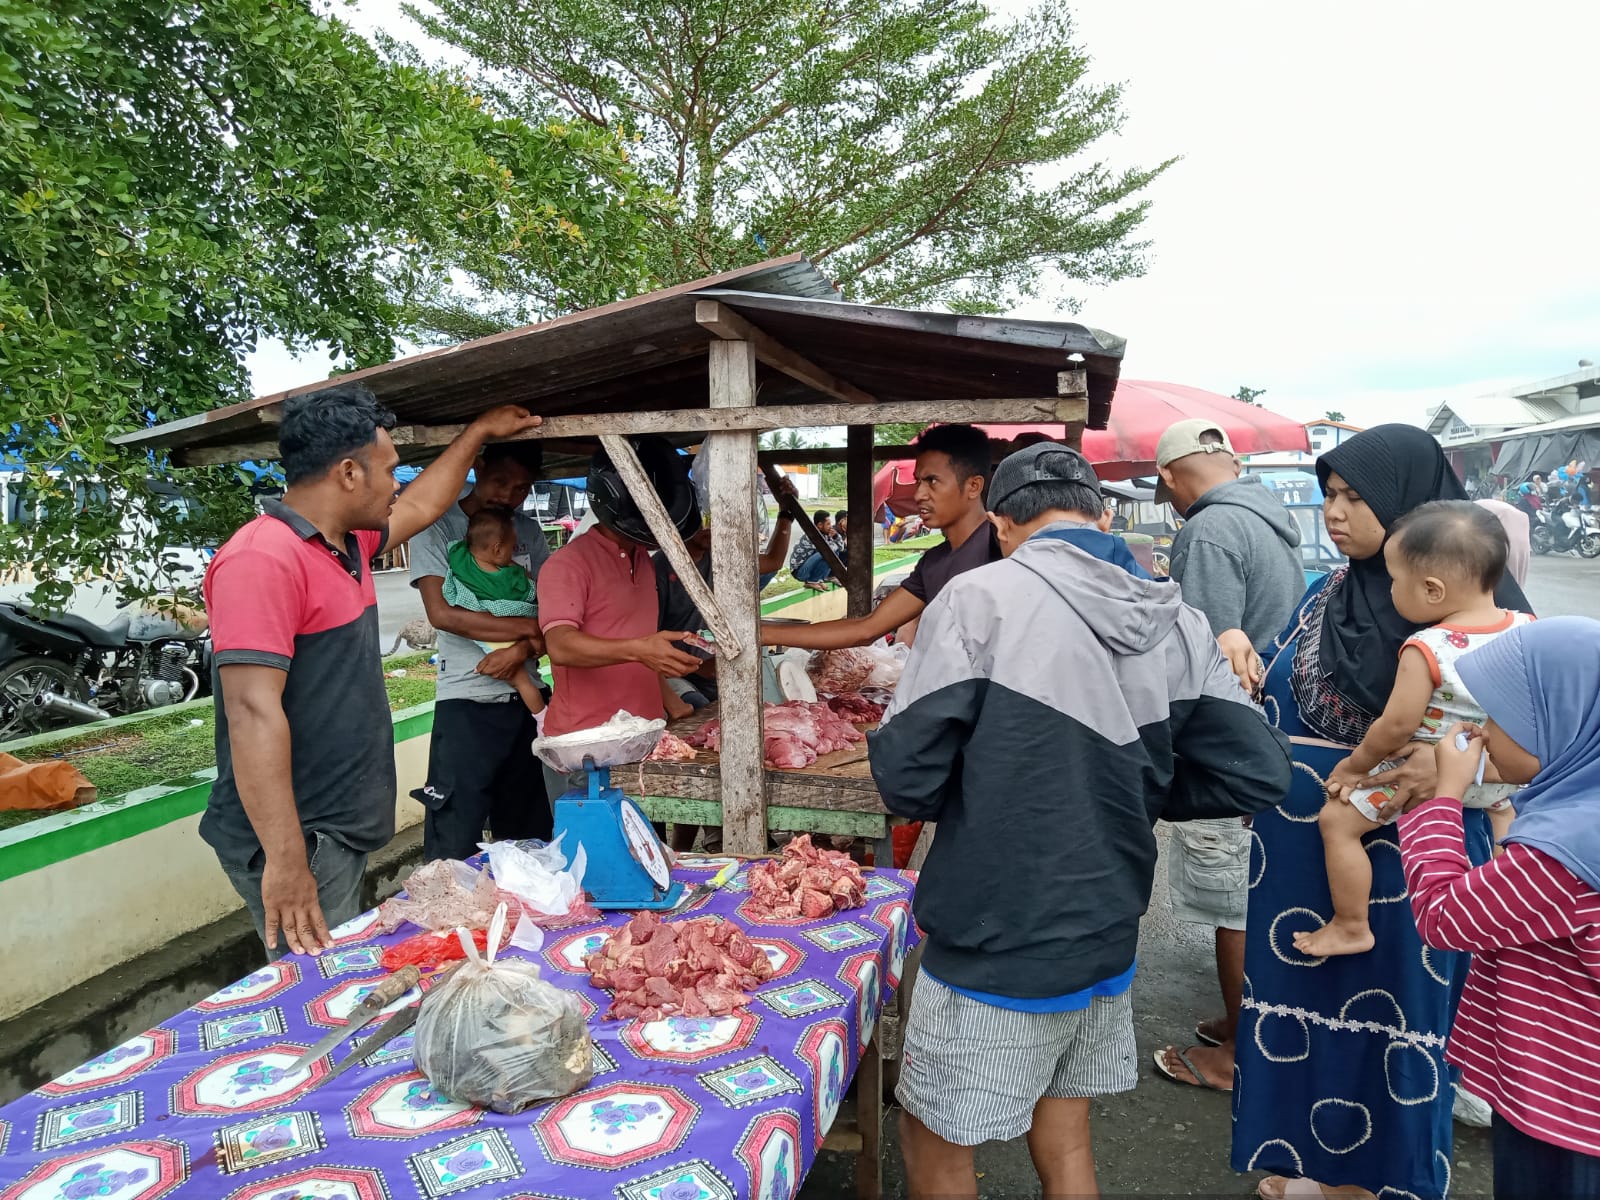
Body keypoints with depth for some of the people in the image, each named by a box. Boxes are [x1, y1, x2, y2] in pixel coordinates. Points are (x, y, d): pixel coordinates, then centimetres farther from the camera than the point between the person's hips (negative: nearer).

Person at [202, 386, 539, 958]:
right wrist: (286, 860, -29)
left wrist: (480, 431, 37)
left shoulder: (347, 542, 11)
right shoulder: (265, 558, -19)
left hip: (341, 830, 10)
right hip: (297, 843, -10)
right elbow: (253, 713, -26)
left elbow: (421, 507, 30)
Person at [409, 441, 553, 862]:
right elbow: (442, 613, -12)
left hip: (525, 696, 5)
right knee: (455, 845, -4)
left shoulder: (529, 532, 13)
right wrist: (528, 628, -11)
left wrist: (522, 649, -12)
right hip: (466, 702, -4)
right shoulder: (437, 527, -1)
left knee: (528, 834, 11)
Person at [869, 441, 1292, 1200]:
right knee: (1063, 1137, 24)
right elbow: (1259, 776, -1)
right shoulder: (1177, 621, -2)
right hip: (1106, 939, 6)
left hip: (995, 950, -5)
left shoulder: (980, 597, -18)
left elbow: (906, 780, -18)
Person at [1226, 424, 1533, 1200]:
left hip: (1401, 856, -5)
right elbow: (1279, 700, 13)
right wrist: (1239, 652, -6)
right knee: (1301, 999, 16)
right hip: (1301, 850, 6)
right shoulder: (1325, 596, 6)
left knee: (1390, 1013, 10)